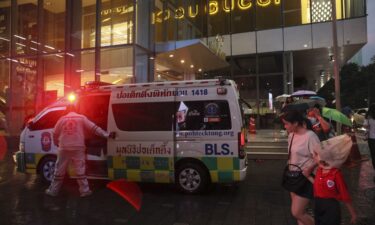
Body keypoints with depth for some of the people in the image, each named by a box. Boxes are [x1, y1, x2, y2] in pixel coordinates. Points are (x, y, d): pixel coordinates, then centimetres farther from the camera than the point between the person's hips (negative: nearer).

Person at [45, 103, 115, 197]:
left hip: (64, 148, 1)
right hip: (78, 148, -1)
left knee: (59, 170, 12)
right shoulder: (81, 118, 3)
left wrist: (57, 143, 32)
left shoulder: (62, 119, 7)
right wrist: (107, 134, -1)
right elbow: (94, 128, -2)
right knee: (80, 171, 5)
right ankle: (85, 190, 7)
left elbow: (55, 133, 12)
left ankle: (53, 190, 21)